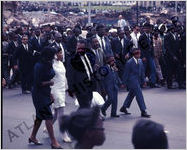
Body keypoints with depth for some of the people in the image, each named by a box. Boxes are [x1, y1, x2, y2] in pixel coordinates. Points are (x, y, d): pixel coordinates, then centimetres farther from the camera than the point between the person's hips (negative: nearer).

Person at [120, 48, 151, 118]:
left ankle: (124, 108, 33)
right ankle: (143, 112, -9)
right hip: (132, 80, -8)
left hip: (138, 80, 8)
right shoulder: (129, 62, -15)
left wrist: (143, 81, 14)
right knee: (139, 95, -11)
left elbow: (142, 71, 14)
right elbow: (126, 73, -11)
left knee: (131, 94, 17)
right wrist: (124, 83, -9)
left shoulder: (140, 61, 7)